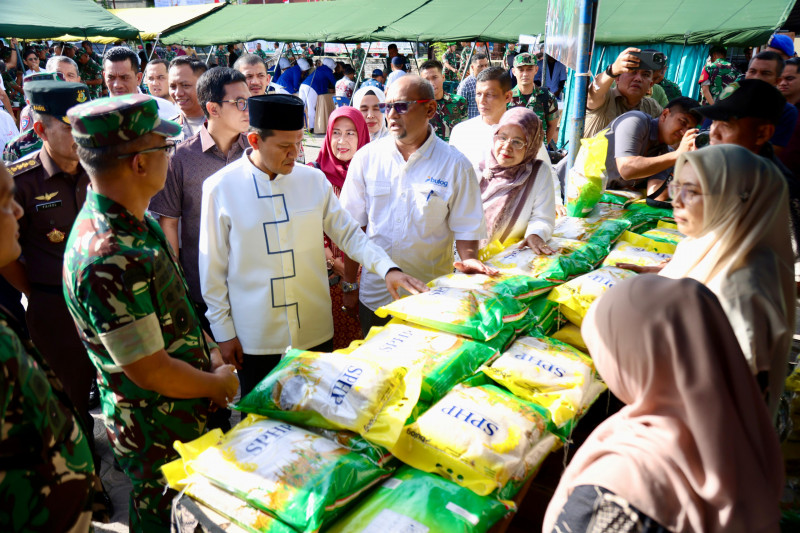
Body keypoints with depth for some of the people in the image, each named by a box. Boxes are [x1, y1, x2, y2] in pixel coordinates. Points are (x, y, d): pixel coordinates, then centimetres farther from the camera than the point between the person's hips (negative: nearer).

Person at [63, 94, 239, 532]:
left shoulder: (137, 222, -2)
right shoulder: (109, 260, -34)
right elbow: (149, 369, -27)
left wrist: (209, 351, 6)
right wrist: (218, 383, -12)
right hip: (161, 435, -8)